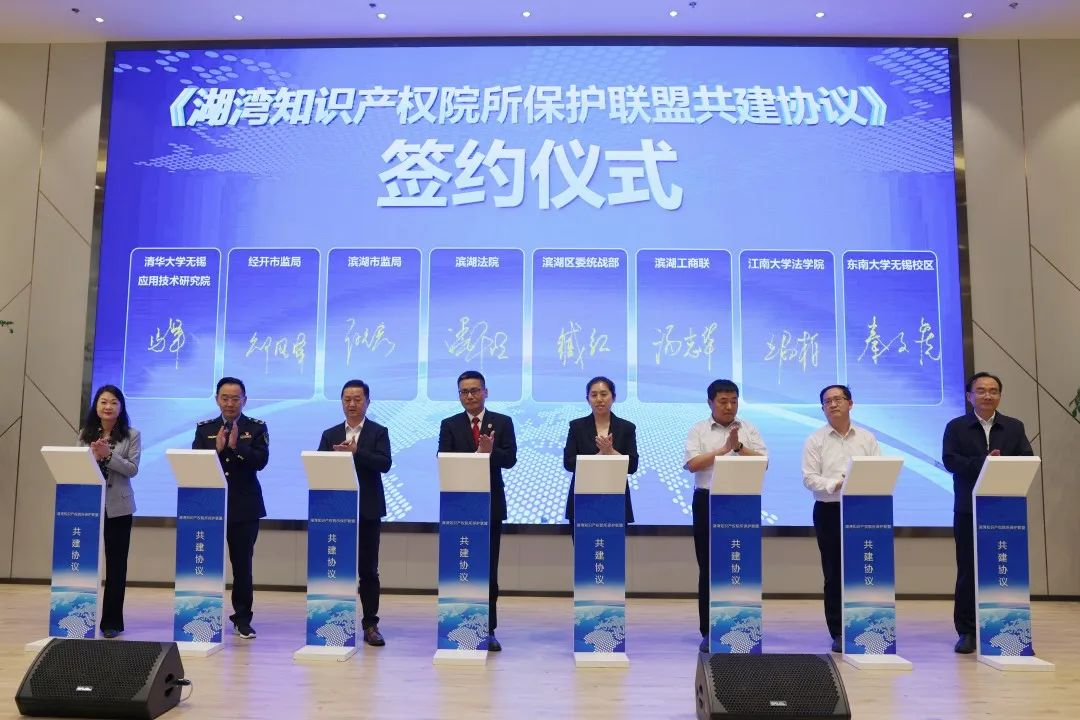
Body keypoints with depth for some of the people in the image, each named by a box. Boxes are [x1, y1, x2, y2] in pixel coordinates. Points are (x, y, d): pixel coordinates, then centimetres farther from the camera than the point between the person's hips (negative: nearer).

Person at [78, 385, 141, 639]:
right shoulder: (85, 434, 8)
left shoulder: (132, 435, 0)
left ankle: (111, 620, 10)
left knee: (116, 563, 3)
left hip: (118, 506, -2)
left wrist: (108, 455, -19)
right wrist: (93, 456, -16)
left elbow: (132, 469, -7)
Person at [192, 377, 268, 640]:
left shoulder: (257, 427, 3)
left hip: (245, 507, -1)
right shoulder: (204, 428, 9)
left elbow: (260, 461, -10)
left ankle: (242, 618, 14)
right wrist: (216, 448, -17)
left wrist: (237, 446, -22)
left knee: (242, 564, 4)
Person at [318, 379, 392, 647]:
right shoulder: (330, 434, 11)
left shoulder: (379, 432, 3)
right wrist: (336, 455, -17)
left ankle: (370, 625, 10)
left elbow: (384, 464, -12)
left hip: (368, 510, -2)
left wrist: (355, 452, -23)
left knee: (368, 570, 3)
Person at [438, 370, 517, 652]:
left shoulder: (502, 422, 4)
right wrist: (478, 453, -22)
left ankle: (488, 630, 13)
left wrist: (490, 451, -26)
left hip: (491, 504, 0)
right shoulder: (450, 425, 5)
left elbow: (510, 459, -6)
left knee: (489, 571, 5)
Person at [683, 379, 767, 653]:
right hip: (708, 502, -1)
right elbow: (692, 464, -9)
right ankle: (708, 632, 12)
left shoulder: (749, 429, 8)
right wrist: (724, 449, -13)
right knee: (708, 567, 3)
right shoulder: (698, 431, 3)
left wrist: (739, 447, -14)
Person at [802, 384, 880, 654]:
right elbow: (809, 478, -4)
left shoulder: (867, 438, 10)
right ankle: (838, 634, 10)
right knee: (834, 574, 2)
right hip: (829, 511, -1)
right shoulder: (815, 440, 4)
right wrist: (836, 484, -19)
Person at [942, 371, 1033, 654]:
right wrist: (983, 463, -22)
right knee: (968, 571, 2)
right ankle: (967, 631, 8)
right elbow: (950, 461, -9)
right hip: (969, 510, -1)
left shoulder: (1015, 427, 11)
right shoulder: (956, 427, 5)